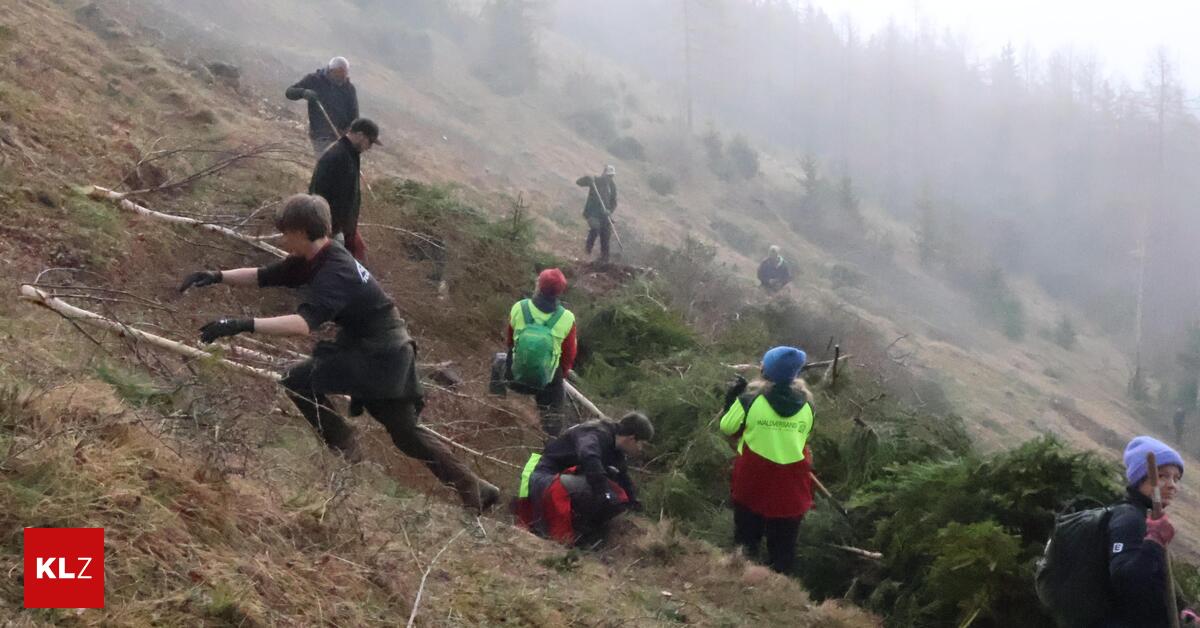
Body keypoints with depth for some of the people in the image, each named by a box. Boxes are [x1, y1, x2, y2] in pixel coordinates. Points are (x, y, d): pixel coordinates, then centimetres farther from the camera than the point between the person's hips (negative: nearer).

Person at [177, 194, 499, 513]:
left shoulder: (334, 273, -25)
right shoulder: (311, 259, 4)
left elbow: (303, 324, -40)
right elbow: (261, 276, 9)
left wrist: (243, 325, -43)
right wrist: (218, 276, -5)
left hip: (379, 356, -10)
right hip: (388, 354, 10)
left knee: (297, 381, -10)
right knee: (405, 430, 19)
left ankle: (346, 451, 3)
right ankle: (475, 490, 25)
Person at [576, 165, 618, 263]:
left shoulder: (612, 185, 7)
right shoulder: (595, 181, -6)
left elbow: (614, 202, 10)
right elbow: (578, 182, -12)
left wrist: (610, 211, -9)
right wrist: (588, 179, -32)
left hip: (604, 214, 5)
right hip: (592, 212, -5)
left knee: (605, 236, 2)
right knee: (595, 227, -29)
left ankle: (604, 258, 12)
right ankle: (589, 246, -4)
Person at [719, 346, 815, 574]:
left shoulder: (751, 398, -13)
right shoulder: (806, 403, -5)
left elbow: (727, 428, -2)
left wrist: (731, 401, 11)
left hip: (753, 480, -1)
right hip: (791, 484, 1)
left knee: (747, 537, 17)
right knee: (784, 542, 15)